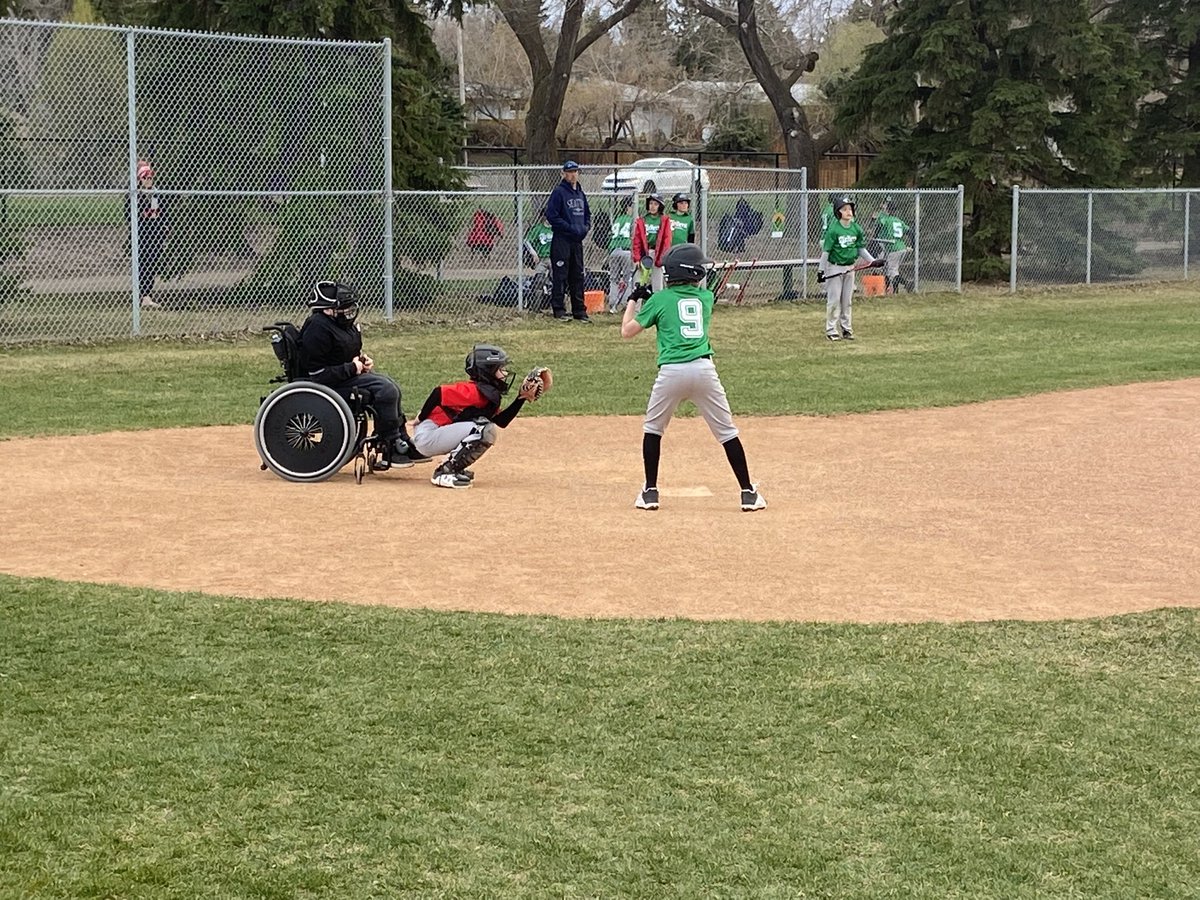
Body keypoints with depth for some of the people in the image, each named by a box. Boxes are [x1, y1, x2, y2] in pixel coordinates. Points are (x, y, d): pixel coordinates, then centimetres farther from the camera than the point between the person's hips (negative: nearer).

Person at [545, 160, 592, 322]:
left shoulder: (580, 193, 16)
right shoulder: (559, 192, -7)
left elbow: (587, 214, 25)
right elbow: (551, 215, -13)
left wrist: (586, 227, 5)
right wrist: (571, 228, -16)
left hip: (577, 241, 7)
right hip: (562, 240, -7)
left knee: (578, 276, 9)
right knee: (560, 276, -6)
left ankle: (579, 311, 14)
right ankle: (558, 309, -2)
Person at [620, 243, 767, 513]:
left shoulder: (659, 300, 6)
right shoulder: (706, 297, 15)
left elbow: (627, 331, 11)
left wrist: (632, 302, 26)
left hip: (671, 372, -1)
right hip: (704, 368, 1)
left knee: (652, 428, 19)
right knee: (727, 431, 9)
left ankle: (650, 492, 17)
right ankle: (748, 493, 9)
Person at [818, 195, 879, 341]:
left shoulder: (856, 228, 1)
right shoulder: (833, 229, -14)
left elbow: (861, 248, 11)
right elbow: (826, 251, -11)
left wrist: (872, 260, 1)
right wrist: (821, 270, -12)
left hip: (850, 268, 5)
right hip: (834, 267, -5)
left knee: (847, 300, 11)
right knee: (834, 300, -1)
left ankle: (846, 328, 20)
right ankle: (831, 330, 7)